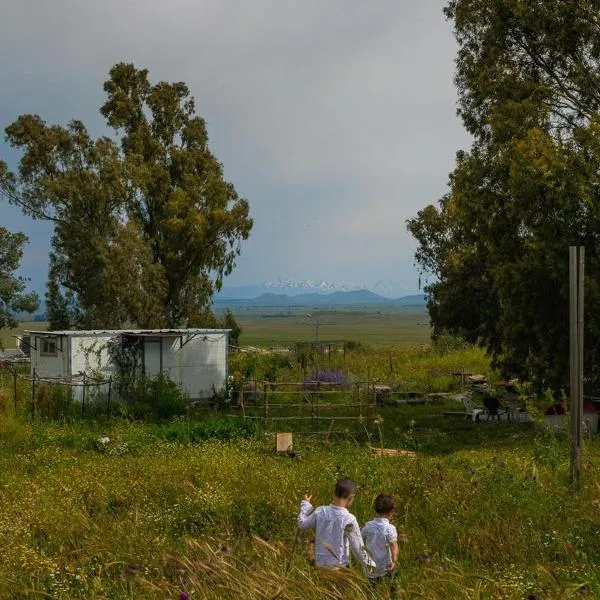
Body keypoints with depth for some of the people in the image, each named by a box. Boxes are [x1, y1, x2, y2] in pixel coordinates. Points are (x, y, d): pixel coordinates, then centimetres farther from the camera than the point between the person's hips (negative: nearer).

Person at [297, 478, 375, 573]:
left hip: (319, 564, 5)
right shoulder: (349, 520, -19)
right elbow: (357, 547, -12)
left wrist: (305, 504, 25)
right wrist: (368, 563, 3)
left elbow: (302, 523, 11)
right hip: (339, 566, -5)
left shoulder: (320, 512, -6)